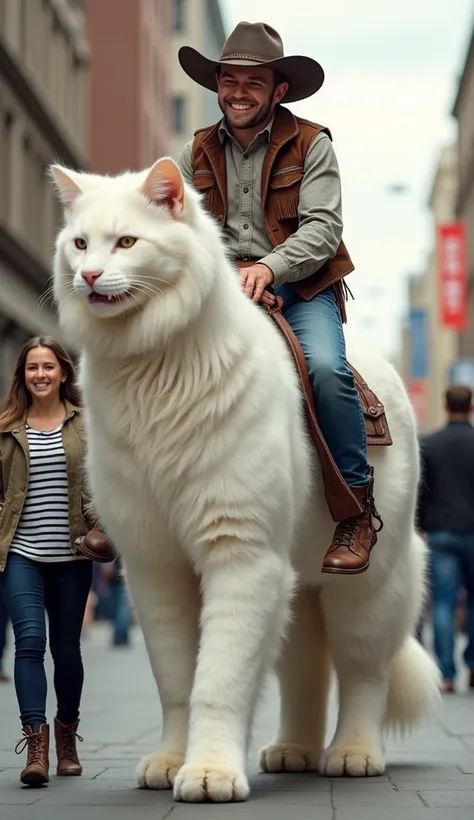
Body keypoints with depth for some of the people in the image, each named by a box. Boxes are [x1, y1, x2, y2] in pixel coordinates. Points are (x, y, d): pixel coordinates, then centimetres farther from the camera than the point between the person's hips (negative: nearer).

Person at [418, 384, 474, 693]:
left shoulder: (428, 445, 0)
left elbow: (420, 492, 3)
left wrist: (422, 526, 12)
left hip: (440, 532, 1)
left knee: (444, 603, 0)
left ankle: (447, 674, -4)